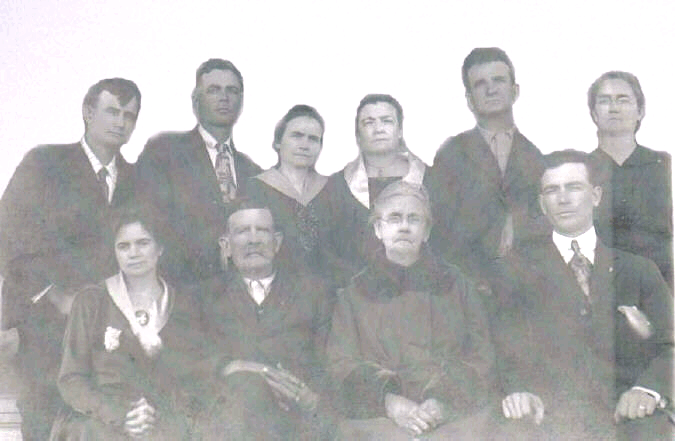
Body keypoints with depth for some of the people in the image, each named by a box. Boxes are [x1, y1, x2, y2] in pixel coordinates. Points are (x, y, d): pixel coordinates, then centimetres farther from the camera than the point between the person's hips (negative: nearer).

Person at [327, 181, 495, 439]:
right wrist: (389, 401, -12)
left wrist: (443, 401, -8)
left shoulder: (456, 285, 21)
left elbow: (480, 358, 11)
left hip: (454, 416, 1)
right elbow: (343, 364, 7)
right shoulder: (355, 294, 19)